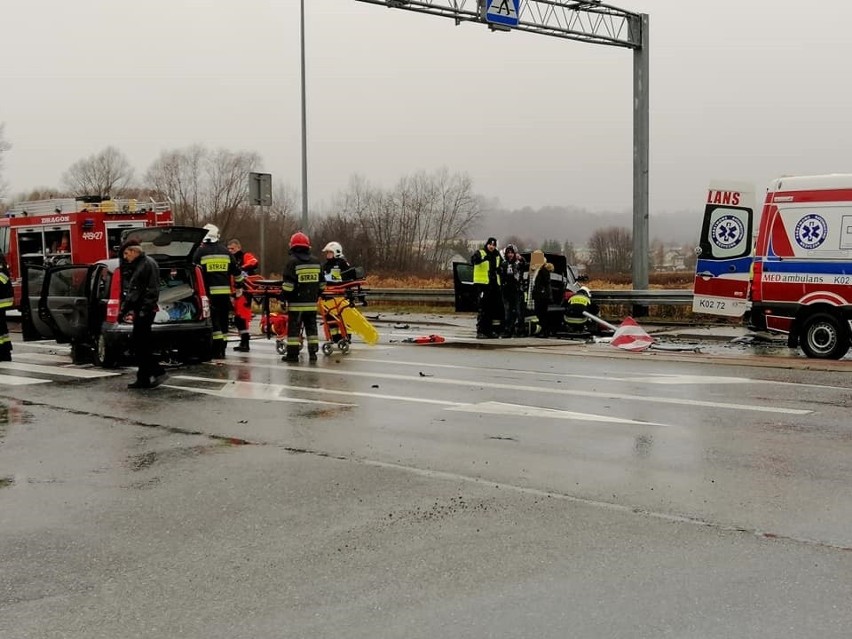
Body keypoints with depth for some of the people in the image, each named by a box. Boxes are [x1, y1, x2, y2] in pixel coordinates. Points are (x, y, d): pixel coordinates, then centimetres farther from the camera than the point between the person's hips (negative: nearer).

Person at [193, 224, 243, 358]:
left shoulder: (200, 251, -2)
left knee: (214, 320, -4)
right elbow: (236, 271, 16)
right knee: (224, 320, 12)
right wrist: (240, 284, 30)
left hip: (209, 292, -4)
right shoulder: (225, 251, 10)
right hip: (225, 291, 4)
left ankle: (218, 349, -11)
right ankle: (222, 349, 16)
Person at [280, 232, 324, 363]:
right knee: (311, 327, 11)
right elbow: (321, 283, 14)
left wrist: (283, 298, -5)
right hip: (312, 303, 5)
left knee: (294, 328, -1)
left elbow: (288, 284, -14)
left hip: (296, 303, -5)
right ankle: (313, 352, 10)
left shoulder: (292, 262, -10)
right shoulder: (316, 262, 9)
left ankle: (292, 353, -1)